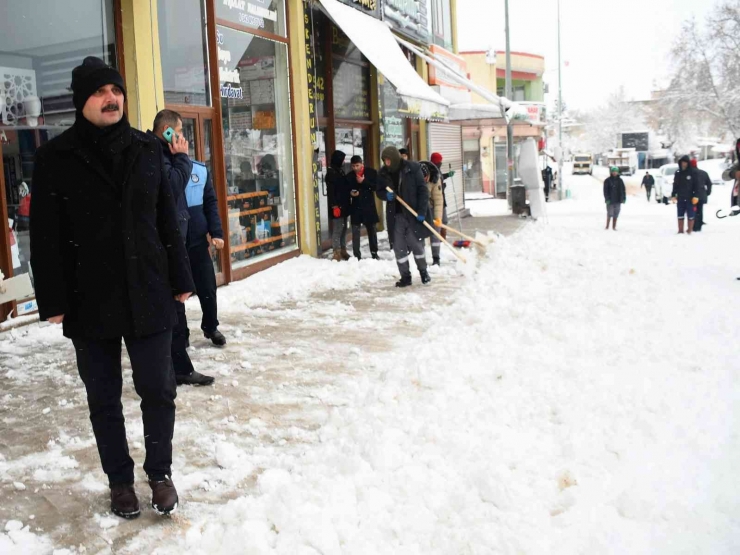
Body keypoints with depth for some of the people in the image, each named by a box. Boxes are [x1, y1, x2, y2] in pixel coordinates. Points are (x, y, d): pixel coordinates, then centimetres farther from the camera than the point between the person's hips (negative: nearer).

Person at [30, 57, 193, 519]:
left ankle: (160, 473, 26)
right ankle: (120, 480, 29)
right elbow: (46, 237, -3)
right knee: (104, 399, 11)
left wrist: (180, 281, 6)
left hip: (148, 298, 1)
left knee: (158, 392, 6)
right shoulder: (56, 158, -3)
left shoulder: (148, 150, 4)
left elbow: (168, 221, 7)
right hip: (89, 304, -1)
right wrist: (53, 300, -7)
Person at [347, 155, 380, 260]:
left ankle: (374, 253, 22)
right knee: (355, 231, -3)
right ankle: (357, 255, 3)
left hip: (369, 206, -1)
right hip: (355, 206, 1)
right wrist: (350, 193, -13)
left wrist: (364, 181, -19)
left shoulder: (371, 172, -2)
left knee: (372, 230, 10)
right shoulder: (349, 176, 2)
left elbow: (376, 186, -8)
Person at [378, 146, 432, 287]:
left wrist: (422, 211, -16)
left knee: (416, 243, 3)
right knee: (399, 246, 3)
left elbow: (423, 190, -10)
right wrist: (386, 195, -12)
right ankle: (405, 276, 14)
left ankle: (423, 271, 26)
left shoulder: (412, 168, -10)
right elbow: (379, 191, 13)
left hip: (413, 213, -4)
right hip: (396, 215, 4)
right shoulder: (384, 173, 2)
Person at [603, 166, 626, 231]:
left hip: (618, 201, 3)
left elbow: (623, 190, 10)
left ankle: (614, 226, 12)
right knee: (610, 214, -4)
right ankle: (607, 226, 11)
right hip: (610, 201, -3)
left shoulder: (620, 180, 8)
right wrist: (607, 199, -14)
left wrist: (624, 198, 3)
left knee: (616, 214, 5)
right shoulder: (607, 180, -2)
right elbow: (605, 191, -6)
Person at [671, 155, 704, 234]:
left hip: (690, 198, -4)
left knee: (691, 216, 1)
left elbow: (697, 185, -6)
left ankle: (690, 231, 9)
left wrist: (696, 196, -12)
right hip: (680, 198, 4)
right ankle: (680, 231, 15)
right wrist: (673, 195, 9)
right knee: (680, 216, 8)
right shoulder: (678, 173, 8)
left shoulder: (693, 173, -4)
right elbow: (675, 185, 14)